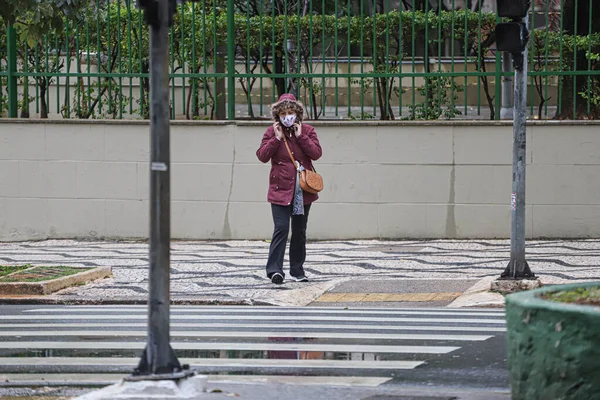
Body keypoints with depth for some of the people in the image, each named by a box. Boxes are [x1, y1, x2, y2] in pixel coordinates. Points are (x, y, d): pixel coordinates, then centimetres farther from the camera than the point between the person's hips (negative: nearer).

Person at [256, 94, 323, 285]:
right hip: (281, 188, -3)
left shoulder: (307, 131, 6)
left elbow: (316, 153, -7)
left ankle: (297, 270, 20)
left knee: (299, 231, 11)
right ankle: (275, 269, -19)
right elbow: (262, 156, -6)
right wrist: (276, 139, -14)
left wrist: (301, 136, -11)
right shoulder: (272, 132, 2)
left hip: (303, 190, 3)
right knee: (281, 228, -15)